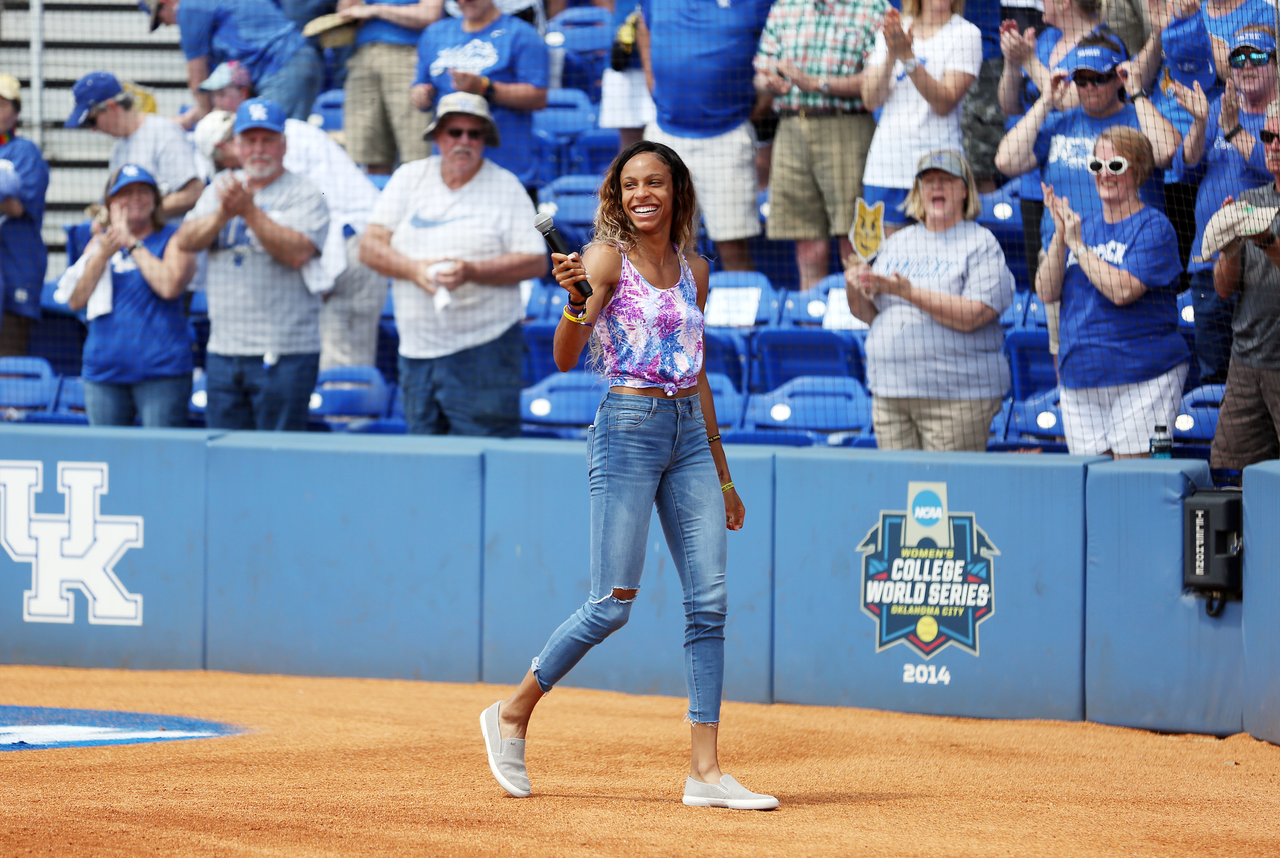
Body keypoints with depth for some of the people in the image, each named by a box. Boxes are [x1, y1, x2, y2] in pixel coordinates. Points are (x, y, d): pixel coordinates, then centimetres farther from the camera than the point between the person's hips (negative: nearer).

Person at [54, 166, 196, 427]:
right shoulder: (98, 242, 15)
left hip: (160, 371, -4)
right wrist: (103, 254, -7)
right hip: (103, 373, 4)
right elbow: (75, 301, 5)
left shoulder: (173, 239, 3)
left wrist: (133, 244, -9)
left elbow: (170, 287, -16)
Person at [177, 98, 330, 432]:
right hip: (223, 352, 5)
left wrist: (249, 210, -22)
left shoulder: (304, 195, -1)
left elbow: (297, 253, -17)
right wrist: (224, 213, -15)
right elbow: (186, 241, 3)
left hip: (284, 355, -5)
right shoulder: (220, 189, 15)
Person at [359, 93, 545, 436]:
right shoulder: (409, 178, 10)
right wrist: (414, 269, -14)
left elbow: (536, 262, -6)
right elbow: (370, 246, 5)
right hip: (416, 352, 4)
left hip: (483, 352, -4)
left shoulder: (506, 187, 1)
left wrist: (471, 271, -19)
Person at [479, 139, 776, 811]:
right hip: (628, 427, -6)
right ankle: (512, 715, 11)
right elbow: (566, 358, -15)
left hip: (690, 434, 6)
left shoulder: (693, 268, 14)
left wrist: (722, 476, 21)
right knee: (611, 605, -8)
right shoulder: (608, 259, -4)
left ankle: (705, 771, -3)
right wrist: (576, 298, -34)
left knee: (709, 602, -3)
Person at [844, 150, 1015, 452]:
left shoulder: (982, 244, 0)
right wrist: (855, 291, -5)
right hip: (889, 392, 5)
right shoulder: (897, 243, 18)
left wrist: (908, 291, -20)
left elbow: (970, 317, -15)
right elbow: (871, 315, 18)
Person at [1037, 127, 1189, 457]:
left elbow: (1122, 290, -19)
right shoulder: (1080, 222, 13)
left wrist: (1078, 245, -14)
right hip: (1079, 378, 6)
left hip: (1142, 379, -6)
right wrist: (1060, 236, -7)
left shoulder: (1153, 228, -6)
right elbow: (1046, 293, 5)